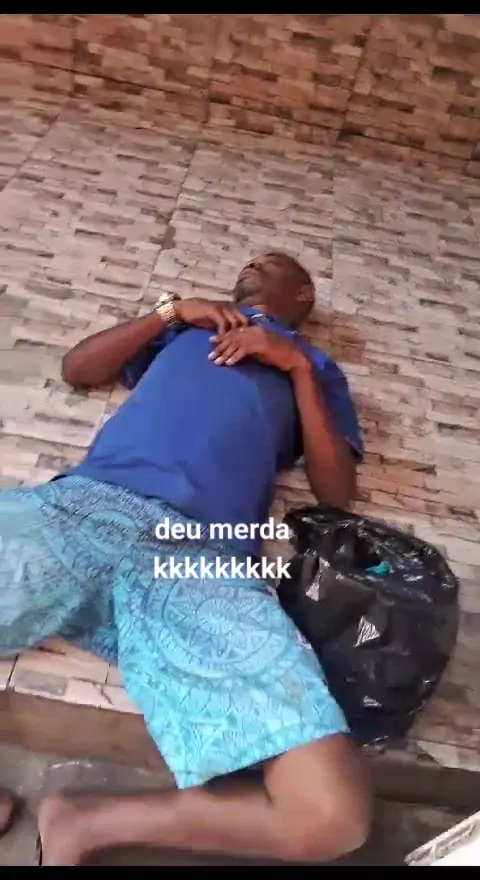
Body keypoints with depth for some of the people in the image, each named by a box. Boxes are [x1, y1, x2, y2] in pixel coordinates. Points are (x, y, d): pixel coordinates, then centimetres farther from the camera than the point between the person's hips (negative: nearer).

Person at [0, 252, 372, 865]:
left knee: (334, 816, -20)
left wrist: (297, 366, 11)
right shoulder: (189, 324, 35)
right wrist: (171, 309, 22)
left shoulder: (314, 367, 30)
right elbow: (76, 369, 28)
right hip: (86, 503, 2)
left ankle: (86, 823, -2)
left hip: (208, 557, 0)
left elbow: (336, 491, 16)